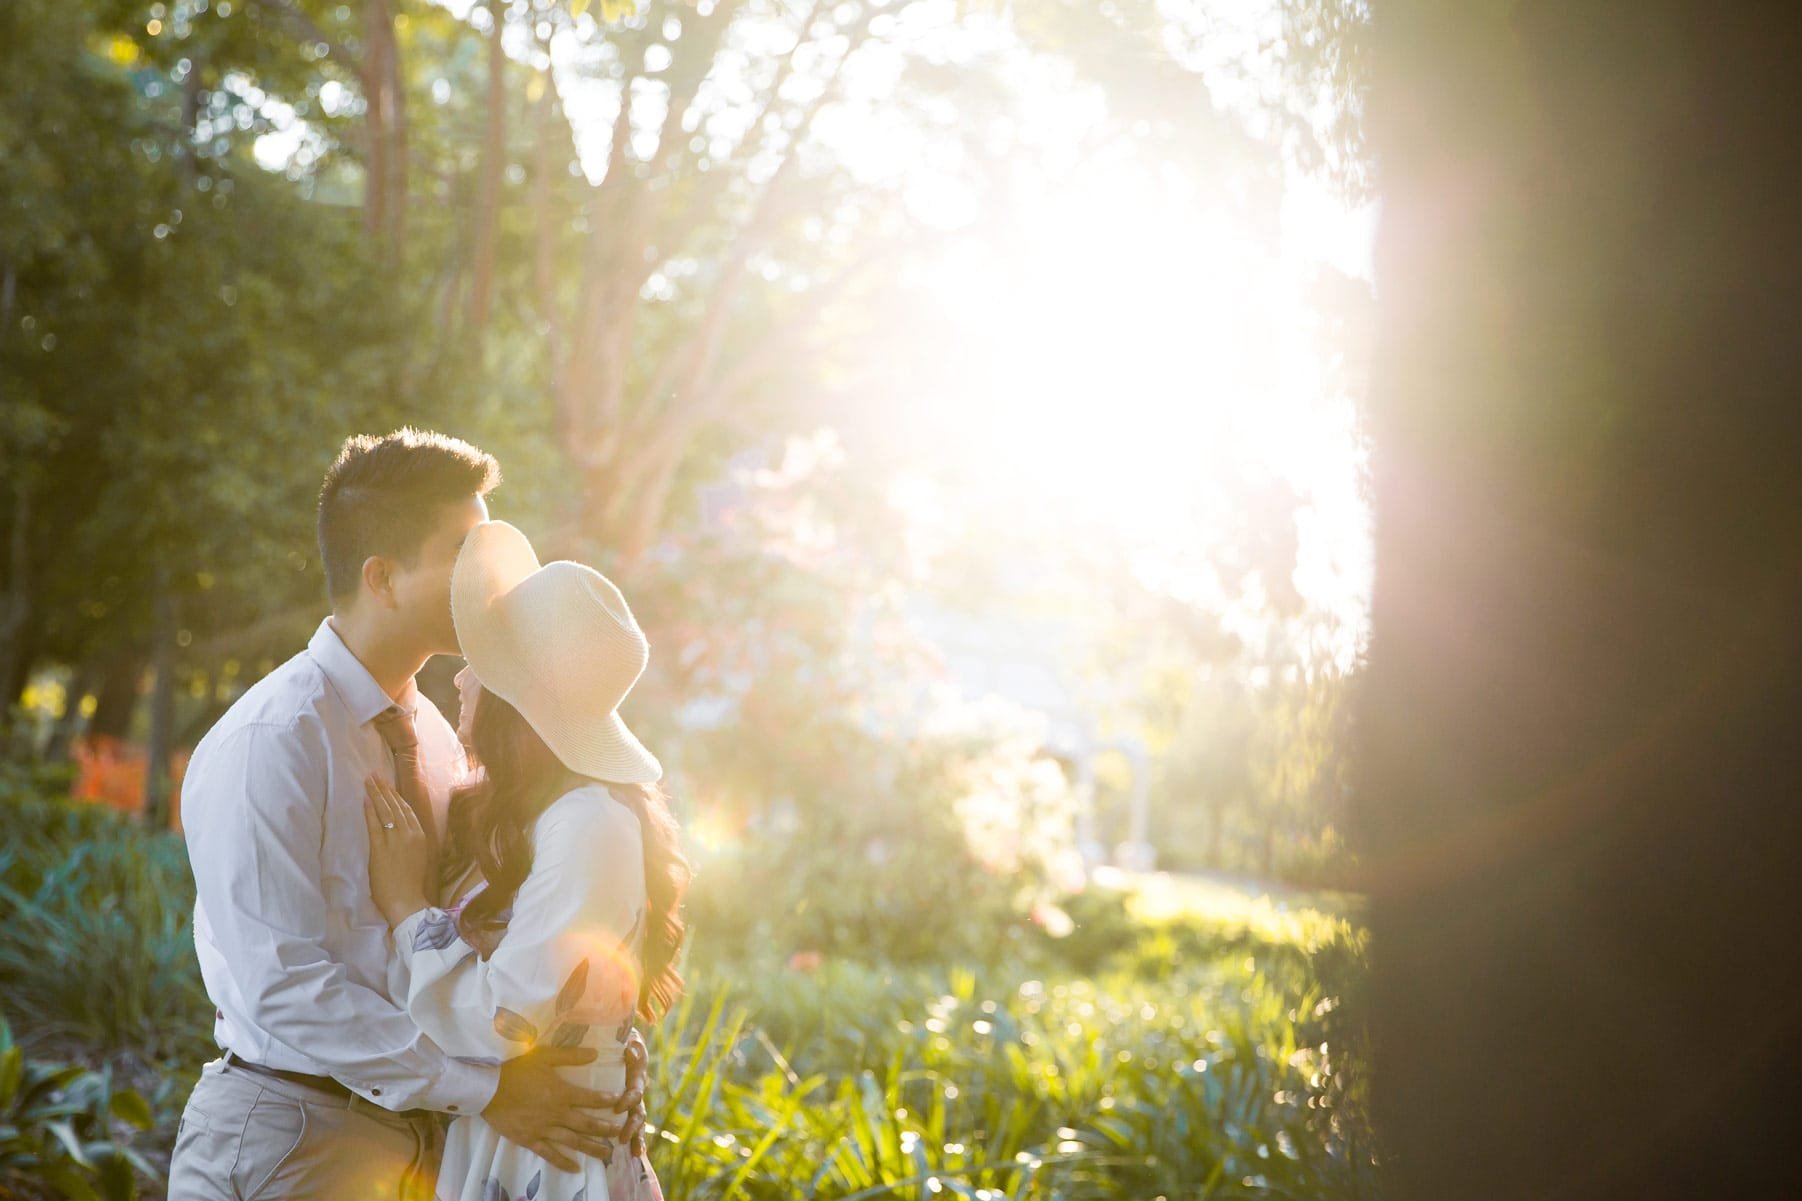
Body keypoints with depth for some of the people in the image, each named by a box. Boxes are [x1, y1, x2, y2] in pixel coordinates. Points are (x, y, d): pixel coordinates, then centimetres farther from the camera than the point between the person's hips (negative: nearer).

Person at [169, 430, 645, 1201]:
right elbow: (282, 985, -22)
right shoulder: (268, 744, -16)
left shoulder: (435, 738, 10)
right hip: (292, 1137, -7)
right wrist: (484, 1088, -23)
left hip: (425, 1133, 7)